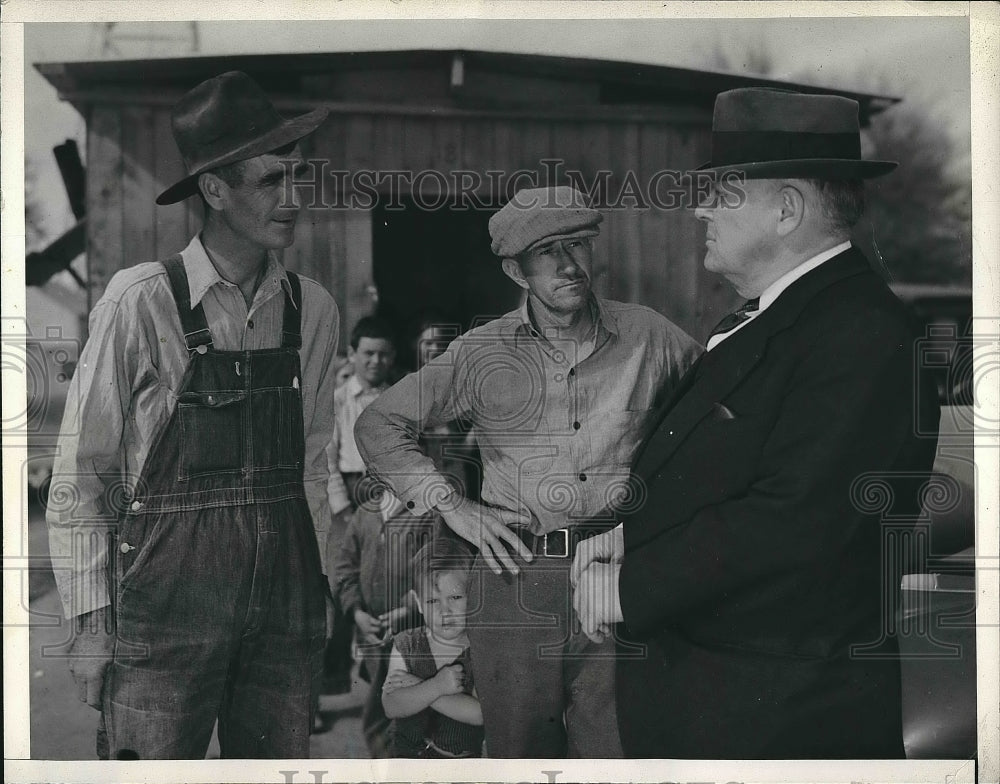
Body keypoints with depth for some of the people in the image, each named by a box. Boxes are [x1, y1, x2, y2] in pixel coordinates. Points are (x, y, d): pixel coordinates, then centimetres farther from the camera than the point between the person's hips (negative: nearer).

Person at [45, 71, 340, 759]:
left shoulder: (313, 308, 6)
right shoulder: (140, 302, -8)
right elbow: (81, 471, -4)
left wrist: (314, 586, 13)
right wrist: (92, 617, -5)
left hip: (288, 598, 5)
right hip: (168, 593, -4)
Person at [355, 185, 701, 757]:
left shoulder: (647, 336, 5)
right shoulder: (483, 354, 4)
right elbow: (379, 425, 10)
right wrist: (450, 504, 1)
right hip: (516, 579, 0)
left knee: (617, 753, 0)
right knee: (520, 751, 8)